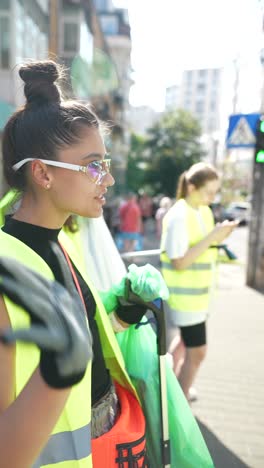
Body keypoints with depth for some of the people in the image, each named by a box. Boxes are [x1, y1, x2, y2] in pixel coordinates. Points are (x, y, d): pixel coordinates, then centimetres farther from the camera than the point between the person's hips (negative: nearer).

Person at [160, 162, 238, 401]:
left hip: (198, 293, 9)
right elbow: (180, 262, -24)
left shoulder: (205, 212, 6)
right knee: (197, 352, -2)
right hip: (185, 296, -9)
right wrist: (212, 237, -26)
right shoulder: (179, 216, -20)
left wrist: (219, 239, -6)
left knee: (188, 342, 23)